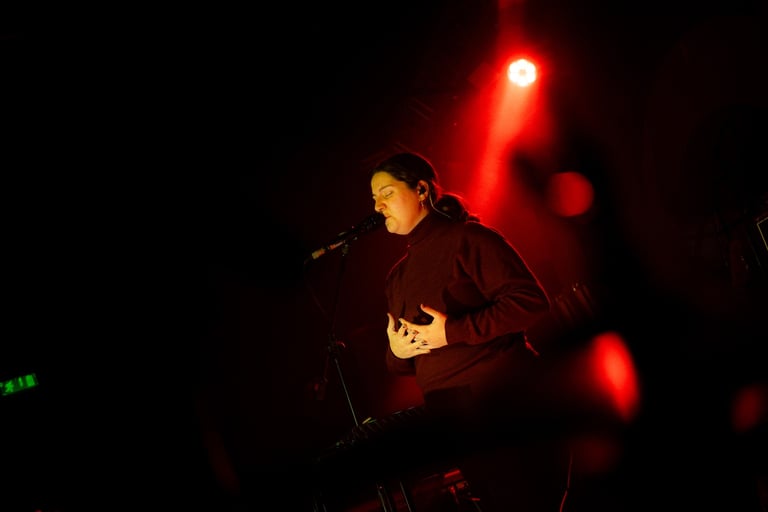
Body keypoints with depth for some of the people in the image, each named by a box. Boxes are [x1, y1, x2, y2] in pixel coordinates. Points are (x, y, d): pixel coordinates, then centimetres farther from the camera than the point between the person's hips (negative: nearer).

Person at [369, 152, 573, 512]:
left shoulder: (466, 239, -3)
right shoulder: (396, 276, 19)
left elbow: (531, 300, -14)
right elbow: (402, 363, 25)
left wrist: (453, 331, -17)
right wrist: (396, 351, 0)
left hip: (503, 402, -7)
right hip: (451, 420, 7)